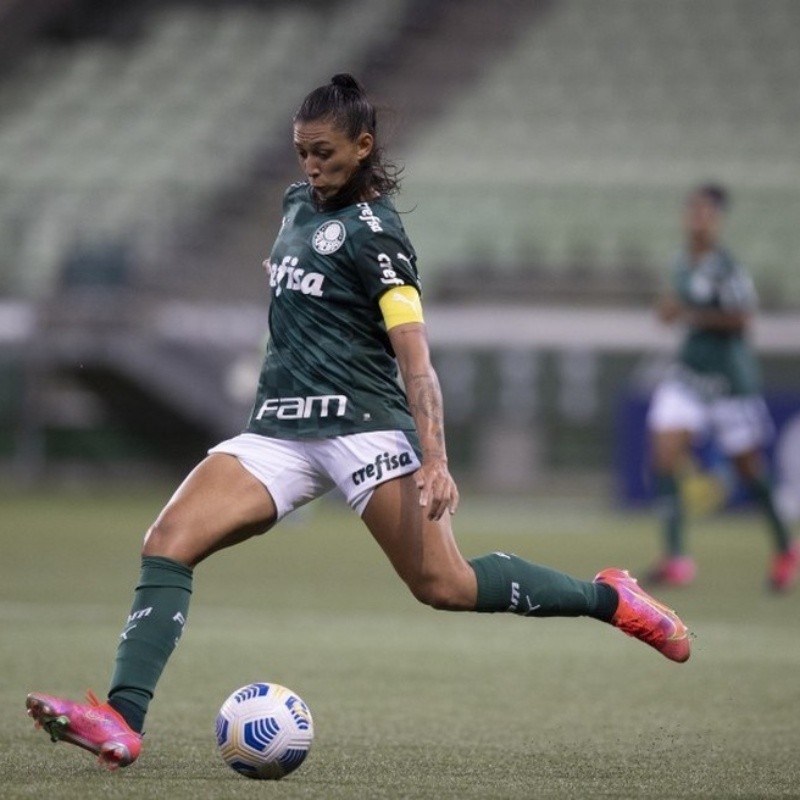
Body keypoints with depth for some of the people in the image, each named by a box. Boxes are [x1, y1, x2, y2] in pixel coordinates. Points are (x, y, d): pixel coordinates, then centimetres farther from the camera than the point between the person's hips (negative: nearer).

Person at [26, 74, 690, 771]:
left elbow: (413, 352, -15)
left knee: (444, 585, -12)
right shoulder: (299, 205, 16)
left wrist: (434, 460, -24)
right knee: (167, 543, -14)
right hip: (278, 431, 7)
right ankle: (122, 723, -24)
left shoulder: (373, 231, -8)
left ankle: (610, 598, 8)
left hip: (362, 426, -7)